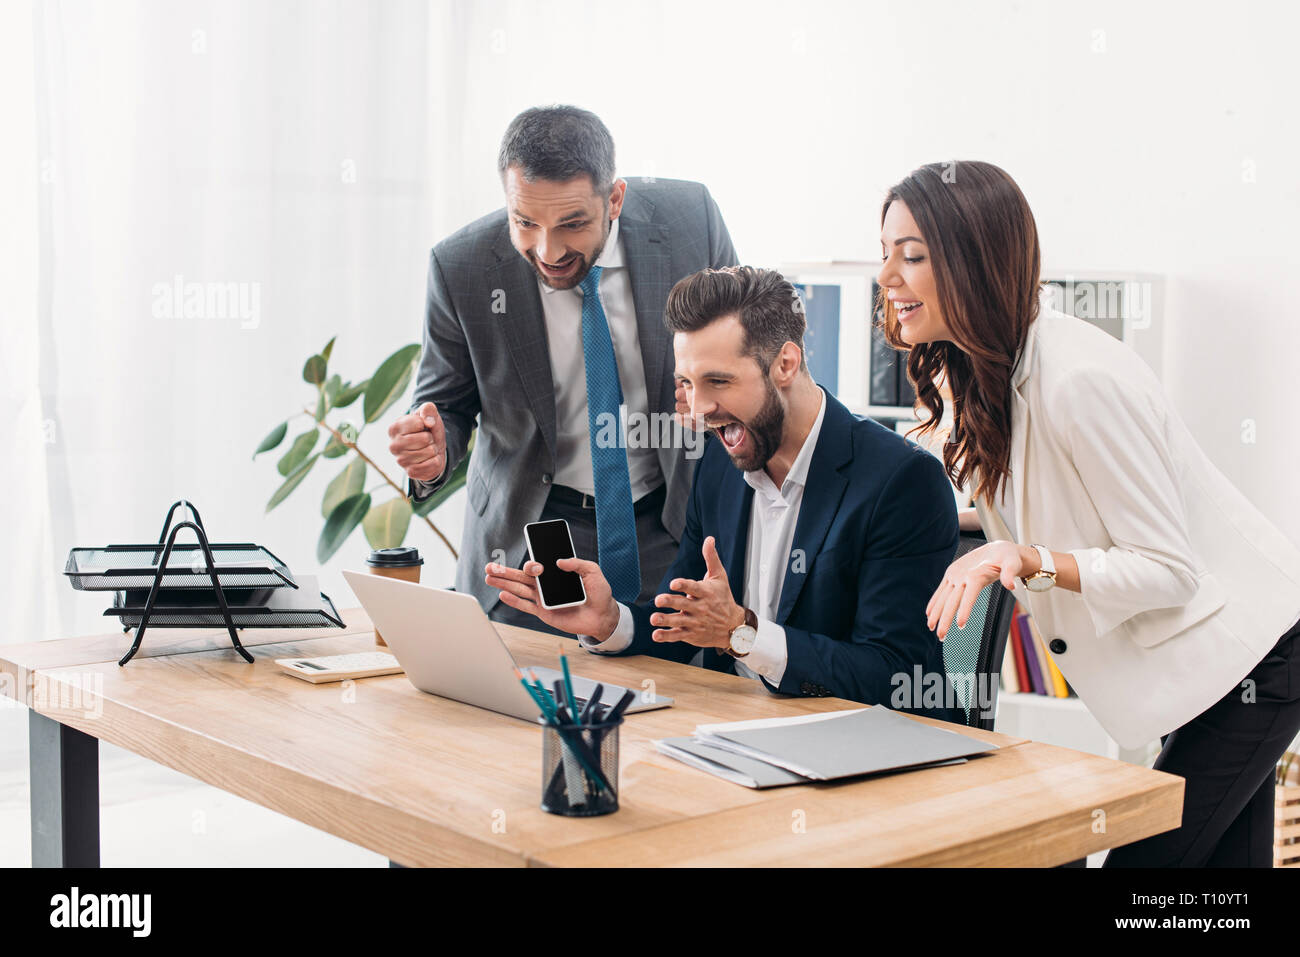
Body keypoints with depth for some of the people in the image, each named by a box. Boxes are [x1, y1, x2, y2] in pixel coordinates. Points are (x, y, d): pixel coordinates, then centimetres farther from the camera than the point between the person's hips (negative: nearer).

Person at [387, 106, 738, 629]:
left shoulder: (690, 218, -14)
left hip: (670, 526, 1)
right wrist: (433, 451, -23)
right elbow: (446, 407, -2)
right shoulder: (461, 267, -16)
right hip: (529, 528, 0)